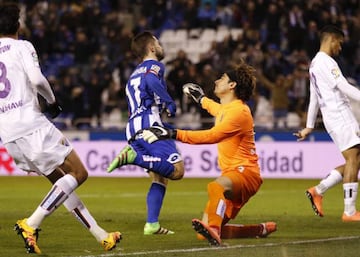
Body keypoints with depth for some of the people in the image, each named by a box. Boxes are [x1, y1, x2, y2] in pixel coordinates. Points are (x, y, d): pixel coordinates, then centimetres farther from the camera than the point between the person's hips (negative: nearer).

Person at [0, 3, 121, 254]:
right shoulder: (22, 47, -1)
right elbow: (36, 80, -16)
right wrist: (52, 100, 2)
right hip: (32, 125, -7)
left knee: (61, 181, 16)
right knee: (78, 173, -1)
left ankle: (101, 235, 16)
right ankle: (31, 224, -13)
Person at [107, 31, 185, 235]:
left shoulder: (134, 74, 31)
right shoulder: (154, 66, 6)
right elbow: (151, 81, -18)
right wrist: (170, 103, -11)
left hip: (133, 130, 9)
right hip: (150, 124, -9)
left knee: (160, 177, 12)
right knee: (176, 170, -19)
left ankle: (152, 224, 1)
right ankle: (134, 156, -29)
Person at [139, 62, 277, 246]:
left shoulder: (239, 112, -14)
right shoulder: (225, 108, 16)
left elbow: (210, 136, -26)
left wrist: (173, 134, -31)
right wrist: (200, 98, 59)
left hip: (245, 172, -10)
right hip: (231, 177, 10)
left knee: (216, 186, -43)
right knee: (203, 235, 2)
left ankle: (213, 231, -66)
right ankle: (261, 230, 16)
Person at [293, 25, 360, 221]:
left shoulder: (315, 63, 21)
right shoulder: (326, 62, -9)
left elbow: (314, 98, 25)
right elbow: (344, 87, -19)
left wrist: (309, 127, 26)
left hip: (332, 117, 10)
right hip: (339, 115, -10)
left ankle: (318, 191, 10)